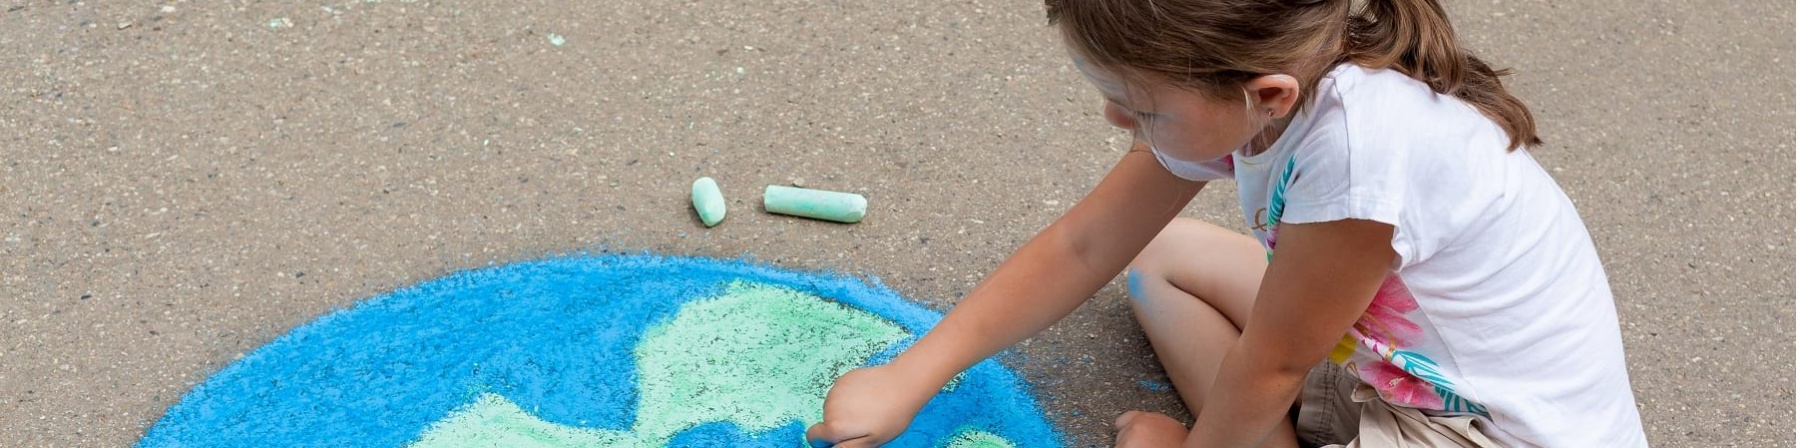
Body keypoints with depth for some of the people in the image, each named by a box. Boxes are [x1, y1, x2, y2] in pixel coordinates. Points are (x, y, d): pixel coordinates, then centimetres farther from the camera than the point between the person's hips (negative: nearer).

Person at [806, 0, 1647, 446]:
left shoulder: (1361, 140, -35)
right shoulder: (1228, 91, -12)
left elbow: (1271, 364, -20)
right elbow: (1082, 246, -3)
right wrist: (907, 378, -3)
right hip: (1378, 354, 8)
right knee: (1160, 254, 9)